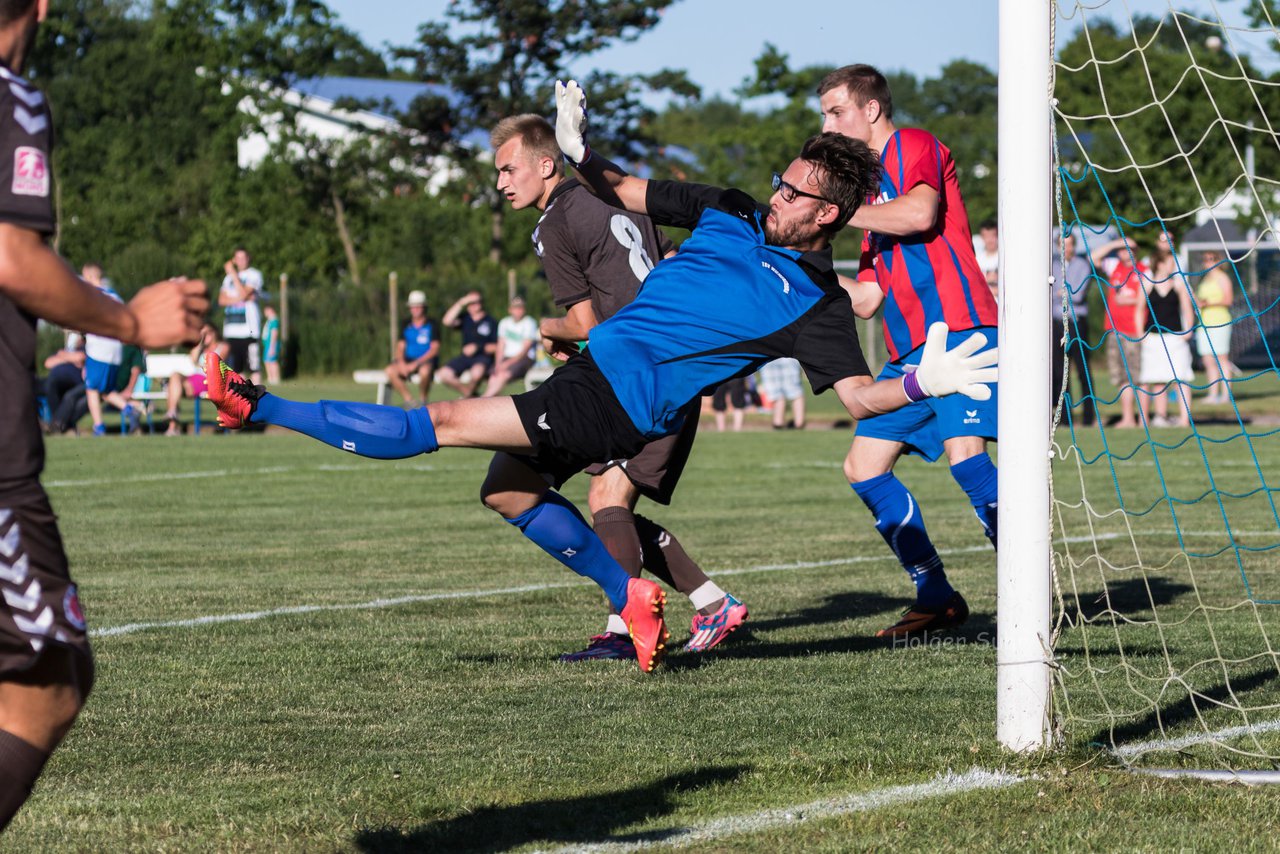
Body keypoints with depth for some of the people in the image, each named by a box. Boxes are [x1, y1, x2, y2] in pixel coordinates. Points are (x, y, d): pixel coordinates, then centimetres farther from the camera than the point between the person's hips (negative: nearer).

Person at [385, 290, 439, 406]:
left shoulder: (431, 324, -1)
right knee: (390, 370, -25)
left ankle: (423, 400, -16)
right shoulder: (407, 325, 12)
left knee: (425, 370, -40)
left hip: (426, 360, -4)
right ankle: (409, 400, -17)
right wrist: (401, 362, -11)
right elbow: (400, 347, 11)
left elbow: (434, 349, -8)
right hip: (408, 360, 4)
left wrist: (416, 363, -17)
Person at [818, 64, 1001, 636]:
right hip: (909, 351, 10)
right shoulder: (875, 186, 26)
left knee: (965, 454, -23)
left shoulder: (916, 148, 2)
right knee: (864, 467, 2)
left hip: (957, 330, -10)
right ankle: (936, 598, 6)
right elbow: (867, 299, 24)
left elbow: (921, 213, -21)